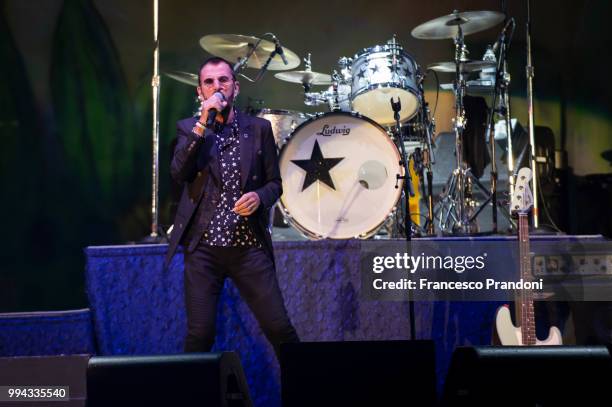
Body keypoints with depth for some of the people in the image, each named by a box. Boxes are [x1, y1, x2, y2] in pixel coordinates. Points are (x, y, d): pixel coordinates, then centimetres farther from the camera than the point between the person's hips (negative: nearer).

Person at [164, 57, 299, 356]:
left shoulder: (259, 128, 8)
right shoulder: (188, 129, 6)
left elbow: (275, 183, 10)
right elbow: (179, 173, -11)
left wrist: (259, 197, -12)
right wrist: (203, 123, -15)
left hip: (249, 246, 1)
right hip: (203, 247, 0)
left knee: (279, 328, 0)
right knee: (200, 334, -2)